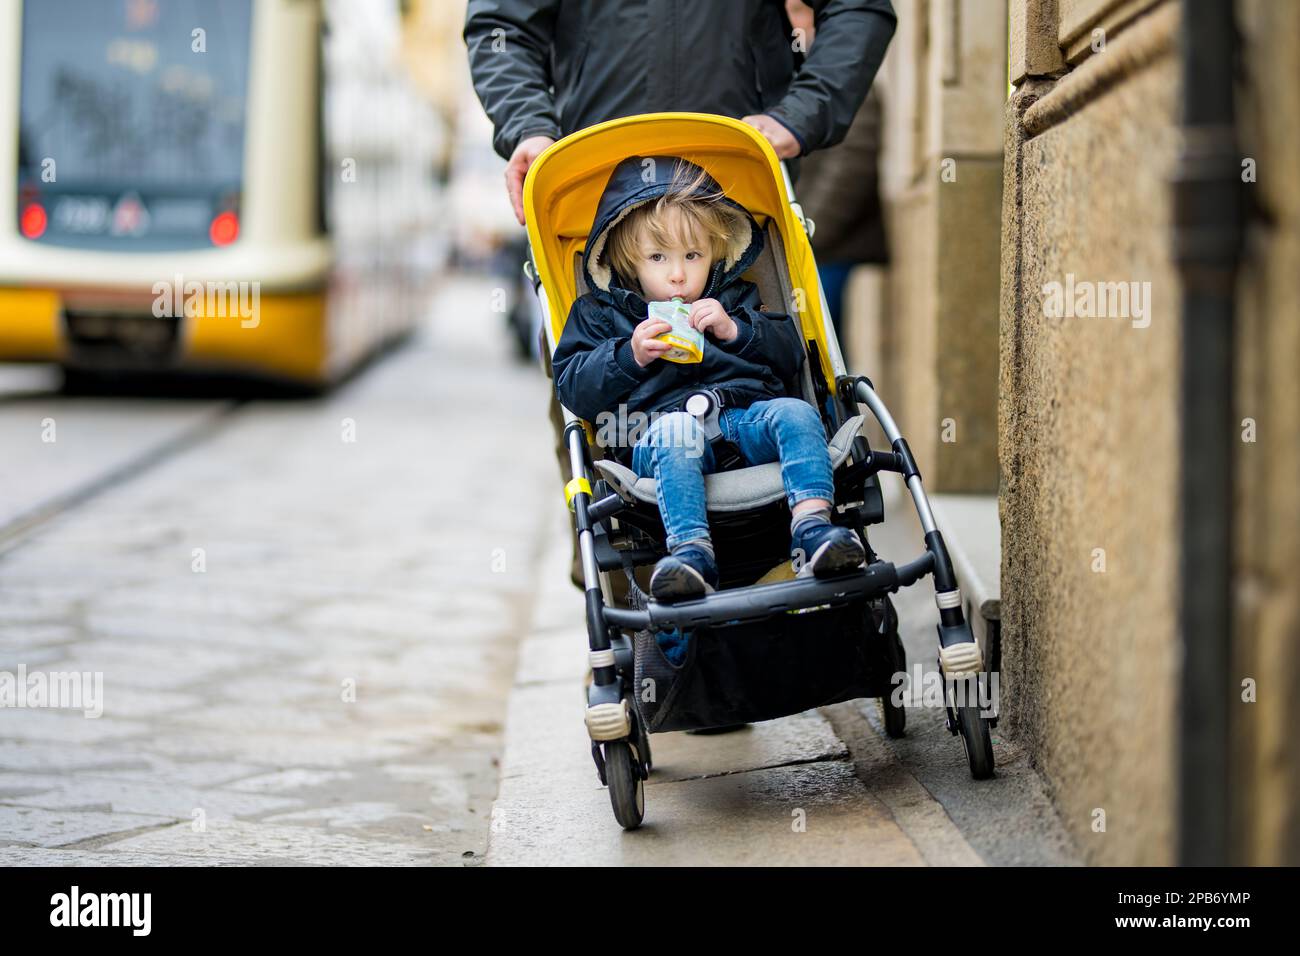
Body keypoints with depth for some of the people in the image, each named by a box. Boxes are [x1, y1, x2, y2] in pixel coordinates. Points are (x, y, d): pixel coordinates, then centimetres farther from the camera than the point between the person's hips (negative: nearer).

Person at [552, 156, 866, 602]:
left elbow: (790, 355, 20)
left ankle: (811, 524, -42)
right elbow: (573, 390, 11)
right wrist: (630, 356, -4)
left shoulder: (736, 300, 29)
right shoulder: (600, 314, 22)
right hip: (660, 424, -3)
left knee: (795, 413, -28)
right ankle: (691, 548, -52)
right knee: (676, 430, -38)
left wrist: (736, 329, 4)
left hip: (749, 415, 3)